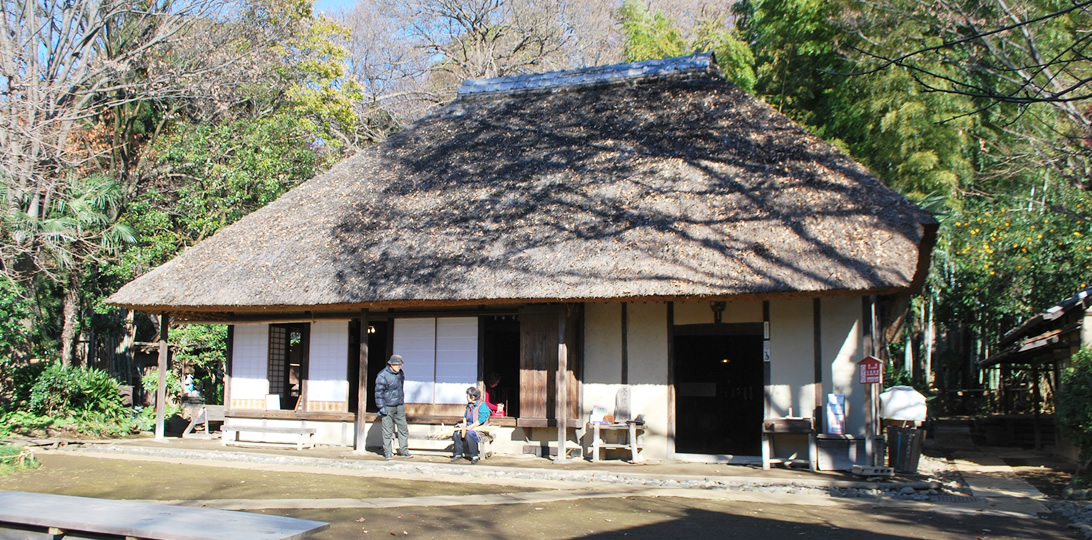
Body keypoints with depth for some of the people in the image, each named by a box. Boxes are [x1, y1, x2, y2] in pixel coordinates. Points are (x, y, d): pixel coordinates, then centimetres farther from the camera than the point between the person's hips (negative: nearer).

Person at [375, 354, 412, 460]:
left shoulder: (401, 373, 8)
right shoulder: (383, 375, -13)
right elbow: (379, 392, -11)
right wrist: (382, 407, -14)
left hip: (399, 406, 6)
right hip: (388, 407, -6)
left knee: (403, 428, 6)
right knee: (387, 431, -2)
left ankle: (404, 450, 16)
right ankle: (387, 452, 8)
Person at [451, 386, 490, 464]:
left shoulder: (482, 405, -13)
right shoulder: (469, 405, 14)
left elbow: (481, 420, -21)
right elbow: (465, 416, 24)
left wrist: (470, 427, -24)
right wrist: (464, 424, 4)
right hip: (469, 426, 8)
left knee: (468, 434, -34)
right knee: (456, 433, -13)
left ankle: (474, 456, -24)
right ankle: (458, 454, -4)